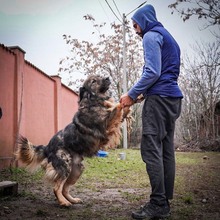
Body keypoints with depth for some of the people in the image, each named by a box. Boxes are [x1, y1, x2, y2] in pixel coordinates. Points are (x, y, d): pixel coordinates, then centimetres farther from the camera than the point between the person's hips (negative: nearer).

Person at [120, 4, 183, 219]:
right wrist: (141, 94, 19)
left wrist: (131, 94, -8)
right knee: (166, 150, 6)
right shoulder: (168, 37, 26)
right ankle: (165, 201, 9)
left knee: (151, 149, -11)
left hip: (159, 98, -9)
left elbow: (152, 72, -15)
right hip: (173, 98, 9)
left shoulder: (151, 36, -3)